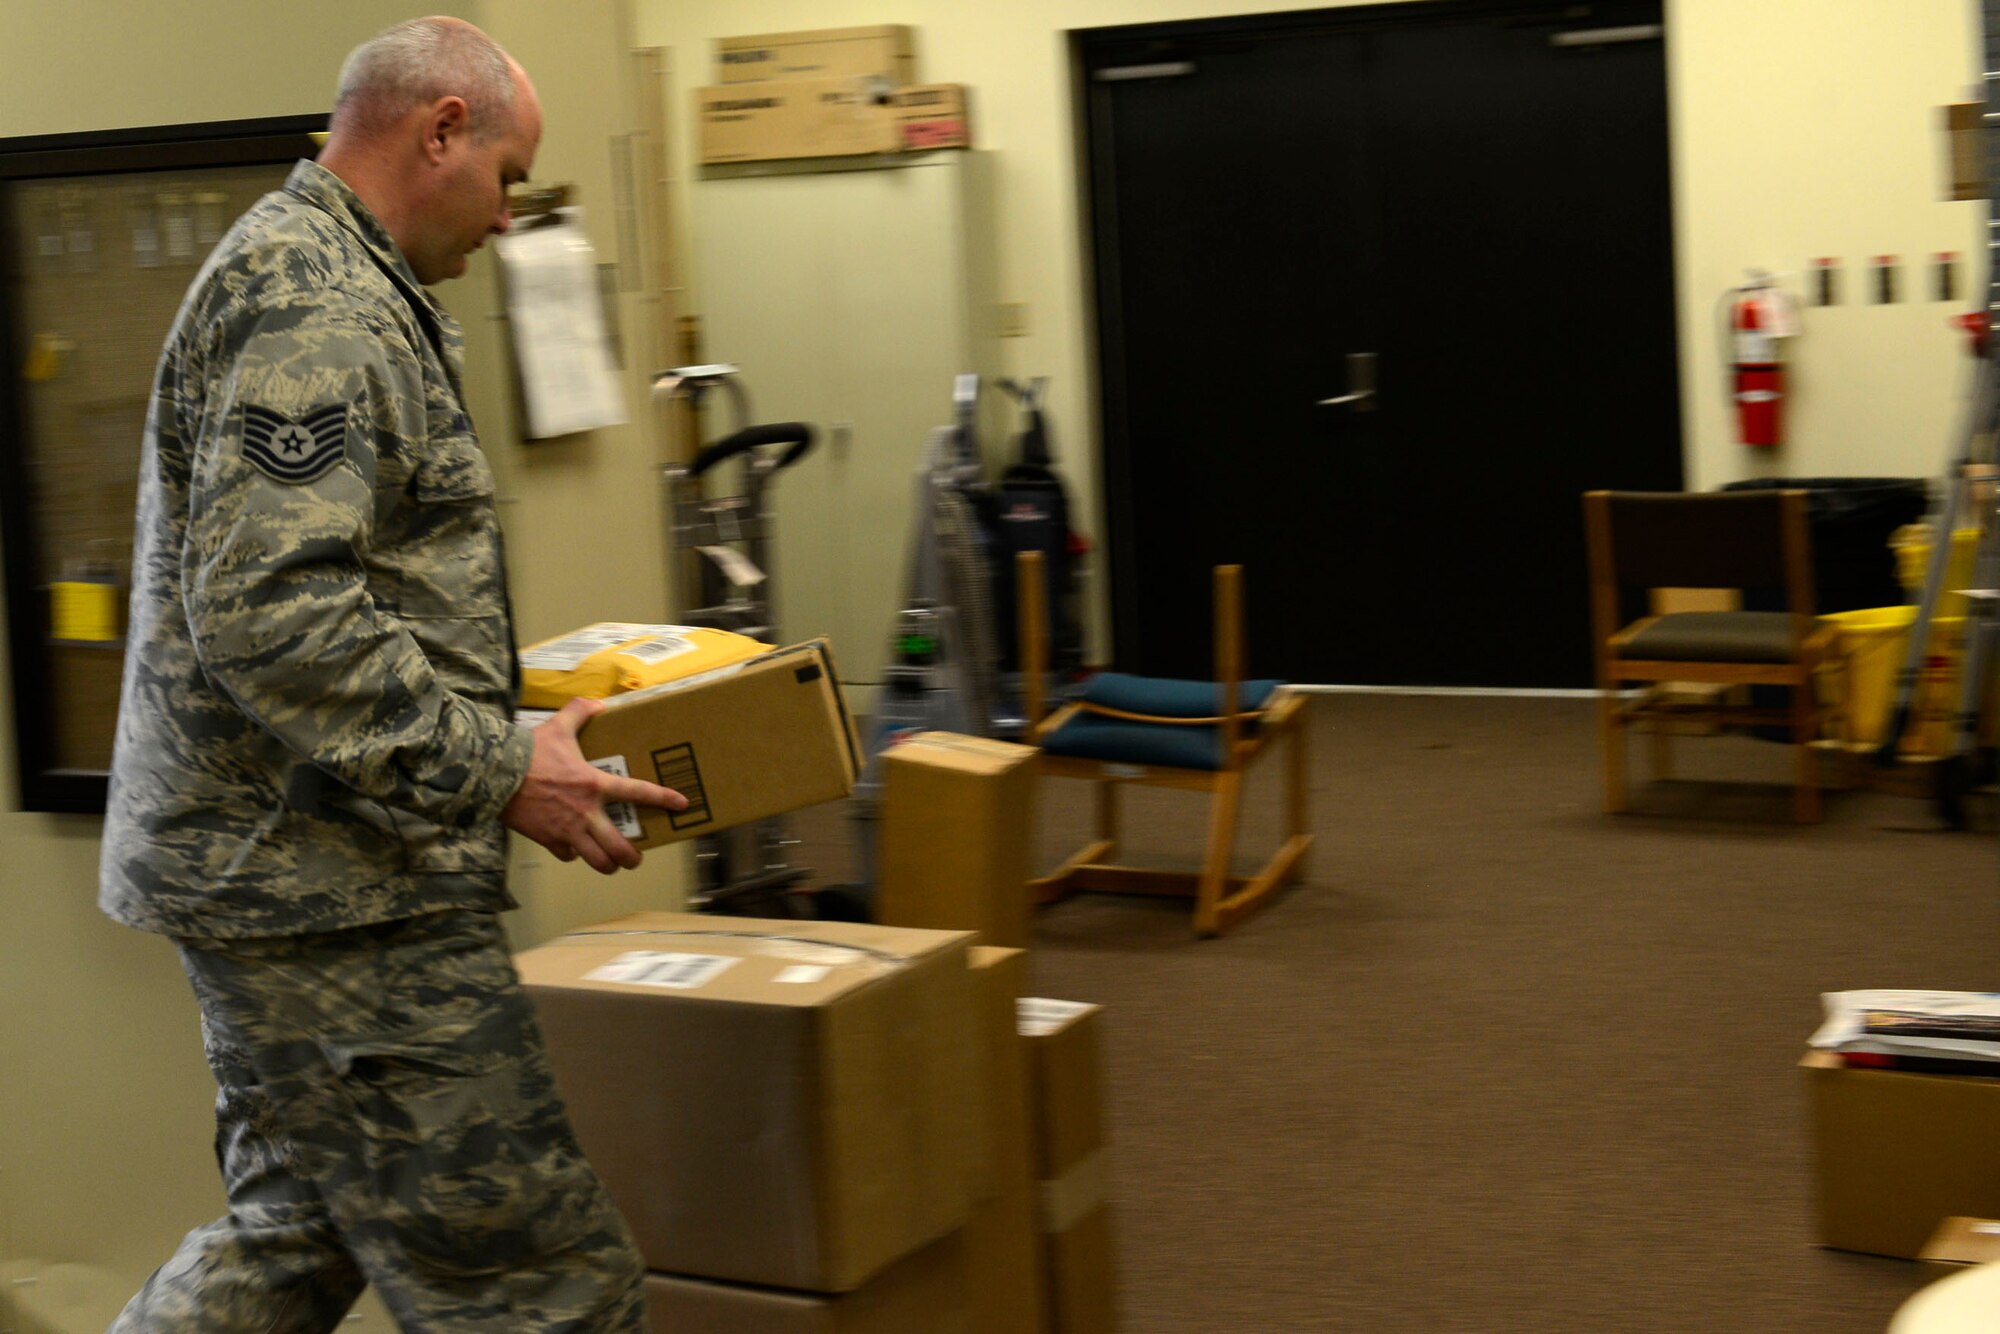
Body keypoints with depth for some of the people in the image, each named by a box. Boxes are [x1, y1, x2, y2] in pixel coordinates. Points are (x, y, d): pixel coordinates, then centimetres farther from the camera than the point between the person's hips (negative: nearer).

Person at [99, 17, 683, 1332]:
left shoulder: (304, 274, 19)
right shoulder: (316, 306, -17)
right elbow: (269, 614, -27)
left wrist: (495, 716, 21)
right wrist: (496, 770, -22)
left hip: (269, 864, 11)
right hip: (339, 888, -11)